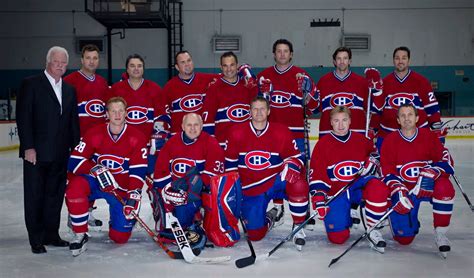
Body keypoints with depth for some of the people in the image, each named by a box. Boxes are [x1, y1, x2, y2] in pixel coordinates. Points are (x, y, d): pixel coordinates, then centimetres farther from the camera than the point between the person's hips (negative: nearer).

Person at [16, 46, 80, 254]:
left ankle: (51, 234, 23)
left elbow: (73, 121, 15)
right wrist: (28, 147, -14)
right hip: (36, 153, -5)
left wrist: (75, 147, 7)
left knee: (55, 195, 11)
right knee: (35, 196, 3)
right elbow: (23, 117, -8)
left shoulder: (69, 90, 14)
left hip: (60, 155, 5)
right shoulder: (31, 84, -3)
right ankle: (36, 239, 12)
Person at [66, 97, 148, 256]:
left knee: (120, 236, -5)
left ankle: (121, 218, 33)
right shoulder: (94, 134, -5)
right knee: (75, 187, -34)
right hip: (95, 183, 1)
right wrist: (96, 169, -26)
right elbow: (74, 161, -10)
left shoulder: (137, 138, -8)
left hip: (122, 189, 0)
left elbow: (138, 171, -12)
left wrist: (133, 197, -23)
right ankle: (80, 235, -15)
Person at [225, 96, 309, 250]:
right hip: (251, 190, 1)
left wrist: (291, 166, -21)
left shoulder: (282, 132, -5)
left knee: (298, 185, -36)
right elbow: (230, 164, 7)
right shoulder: (237, 134, -3)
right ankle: (268, 218, 32)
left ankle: (298, 226, -13)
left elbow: (295, 157, 3)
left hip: (277, 182, -1)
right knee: (255, 235, -6)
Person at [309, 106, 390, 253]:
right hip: (335, 192, -1)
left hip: (359, 186, 2)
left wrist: (373, 161, -1)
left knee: (378, 188, -35)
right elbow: (316, 175, -4)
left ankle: (372, 230, -13)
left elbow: (374, 154, 23)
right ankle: (344, 218, 23)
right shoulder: (323, 144, -2)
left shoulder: (361, 140, 5)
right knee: (337, 237, -14)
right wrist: (319, 199, -13)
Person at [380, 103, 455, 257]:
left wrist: (431, 173, -27)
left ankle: (440, 234, -17)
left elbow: (445, 160, -7)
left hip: (428, 185, 1)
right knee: (404, 238, -9)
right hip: (404, 189, -1)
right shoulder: (390, 140, -3)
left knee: (444, 188, -36)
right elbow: (387, 171, -7)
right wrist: (398, 192, -22)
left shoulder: (428, 136, -1)